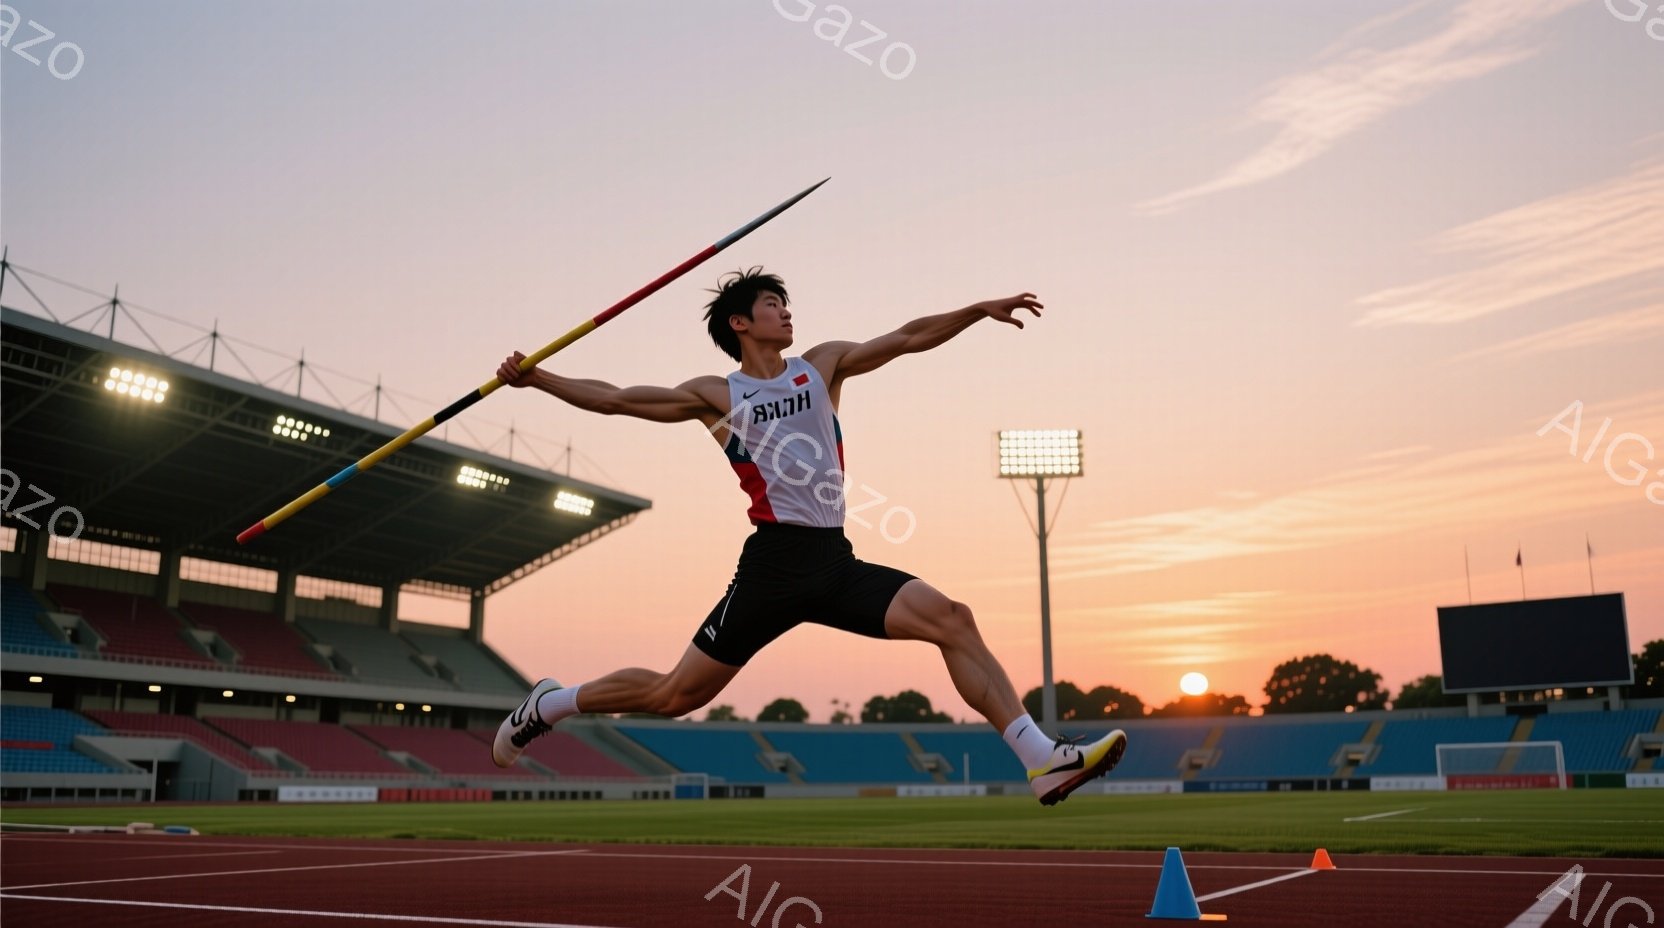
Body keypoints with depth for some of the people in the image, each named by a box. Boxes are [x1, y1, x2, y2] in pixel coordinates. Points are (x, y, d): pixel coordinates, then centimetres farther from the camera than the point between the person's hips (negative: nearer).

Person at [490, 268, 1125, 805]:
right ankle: (550, 705, 26)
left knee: (952, 620, -15)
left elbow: (909, 338, 12)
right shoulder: (716, 396, 7)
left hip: (835, 563, 4)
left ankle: (1043, 760, -15)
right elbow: (614, 399, 8)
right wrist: (533, 378, 4)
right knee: (675, 694, 2)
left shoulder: (821, 366, 16)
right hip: (774, 563, -3)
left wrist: (981, 310, 3)